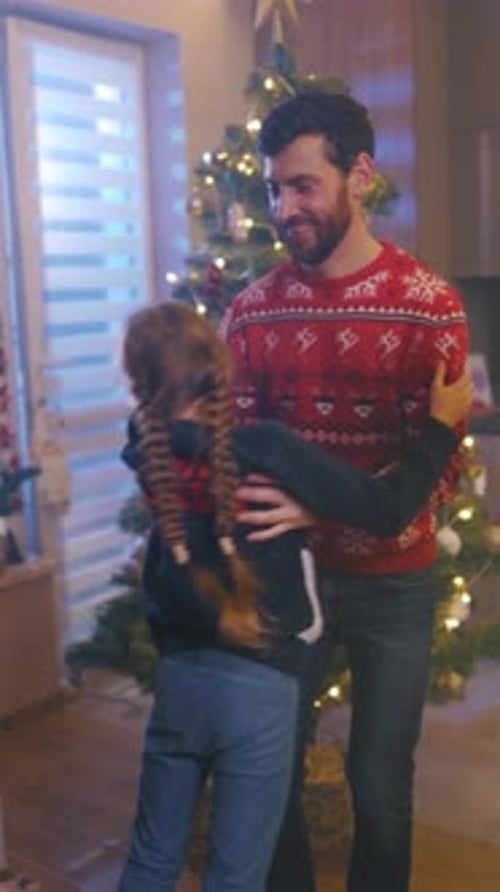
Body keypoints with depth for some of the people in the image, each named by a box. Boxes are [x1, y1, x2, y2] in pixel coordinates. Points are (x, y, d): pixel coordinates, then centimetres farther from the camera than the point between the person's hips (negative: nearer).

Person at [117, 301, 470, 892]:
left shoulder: (151, 452, -5)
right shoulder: (266, 448, -19)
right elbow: (386, 510, -14)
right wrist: (443, 425, -2)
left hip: (177, 680, 5)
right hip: (258, 689, -4)